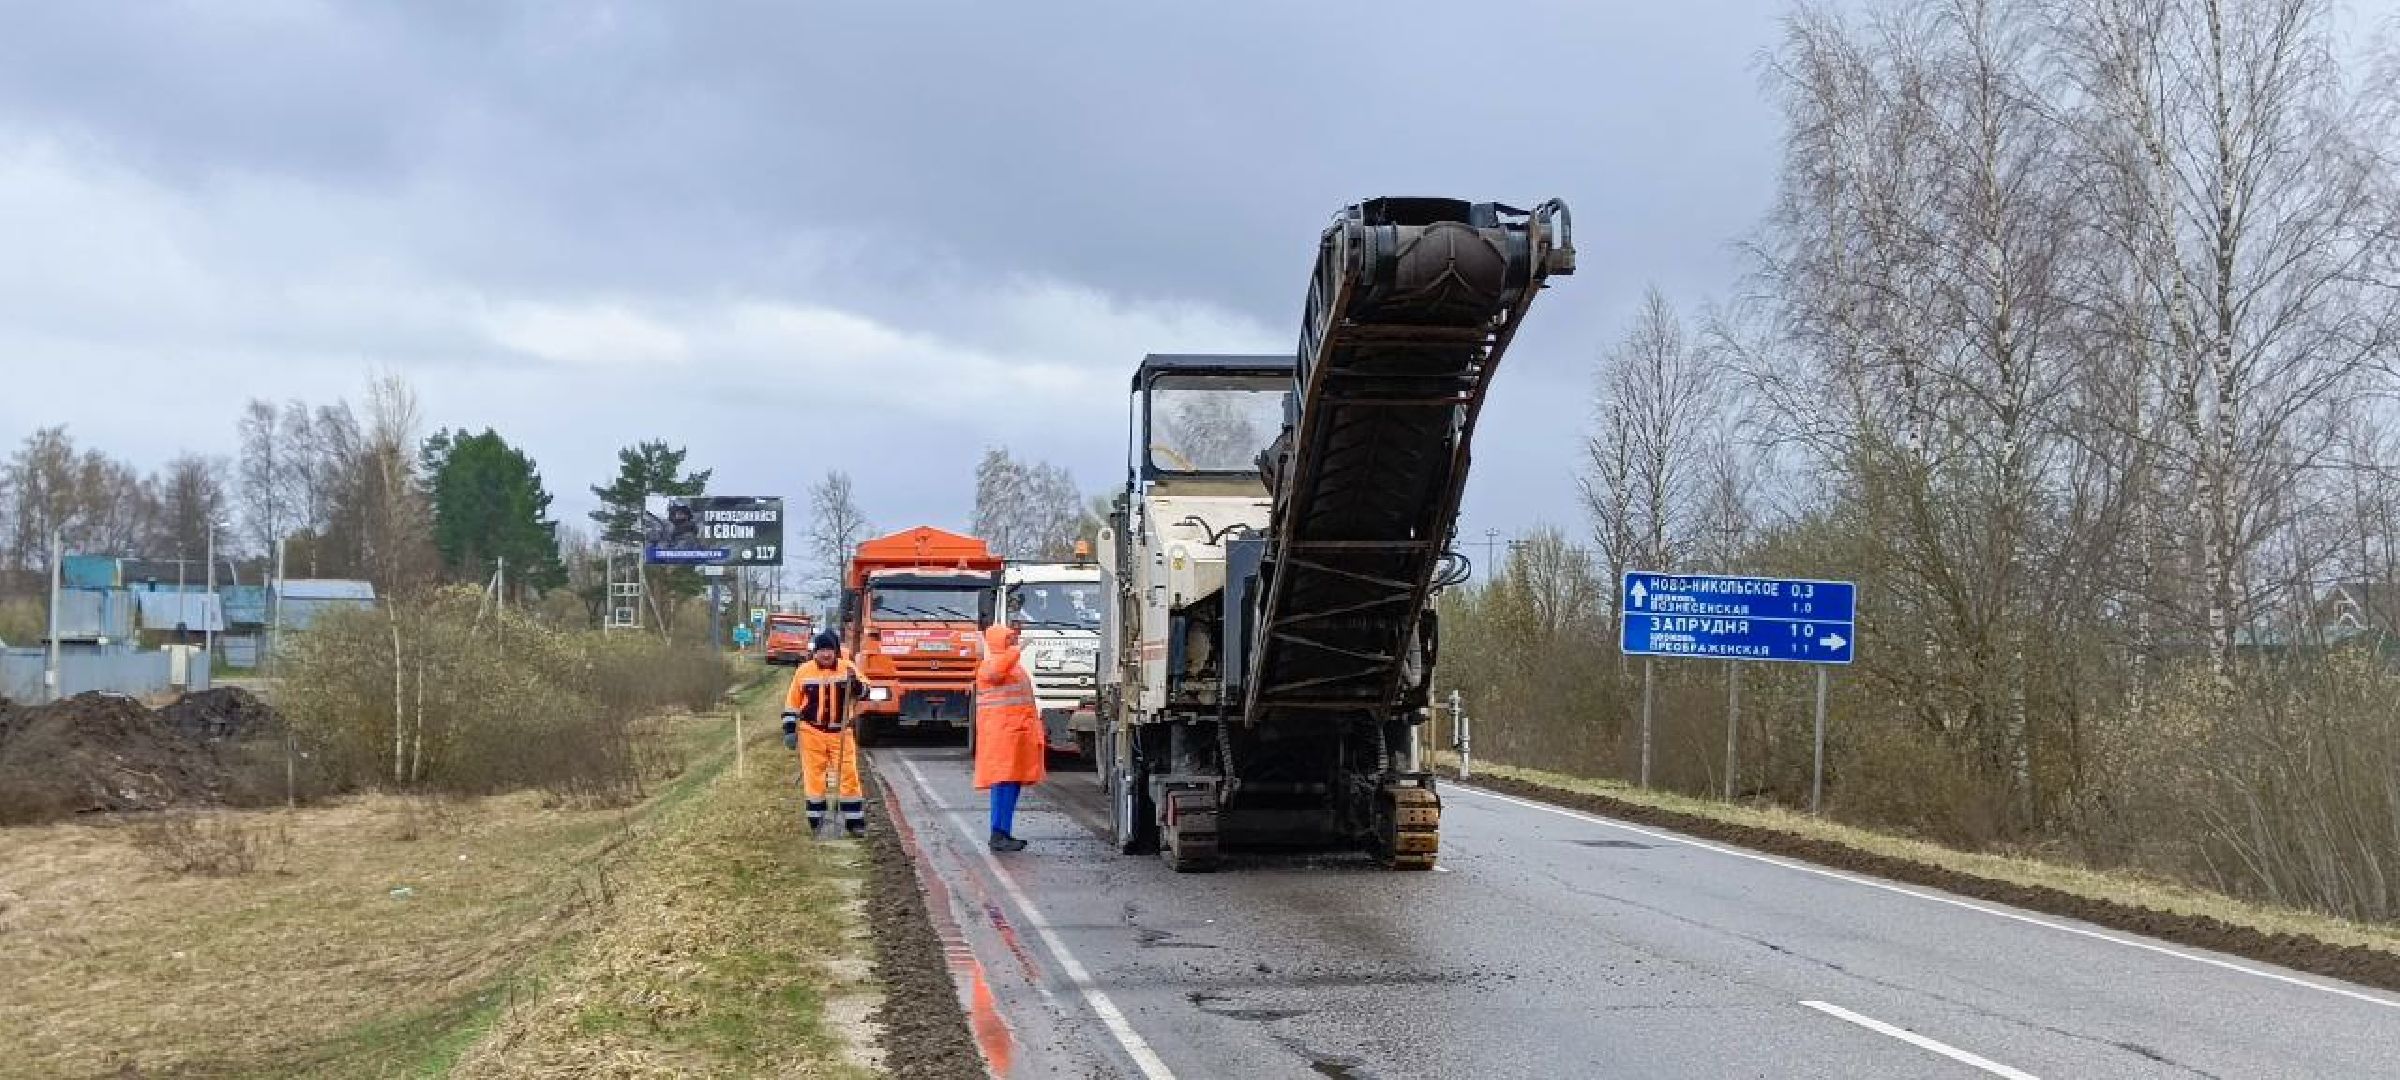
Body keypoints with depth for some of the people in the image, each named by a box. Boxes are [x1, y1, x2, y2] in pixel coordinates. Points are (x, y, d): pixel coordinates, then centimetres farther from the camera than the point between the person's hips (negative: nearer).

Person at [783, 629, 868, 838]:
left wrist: (855, 683, -27)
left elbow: (863, 692, -6)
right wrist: (790, 730, 2)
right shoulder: (804, 671, -1)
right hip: (812, 732, 0)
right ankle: (816, 820, 13)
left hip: (841, 732, 0)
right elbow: (792, 703, 5)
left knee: (849, 774, -4)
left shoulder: (848, 668, -2)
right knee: (813, 776, 3)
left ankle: (855, 821, 3)